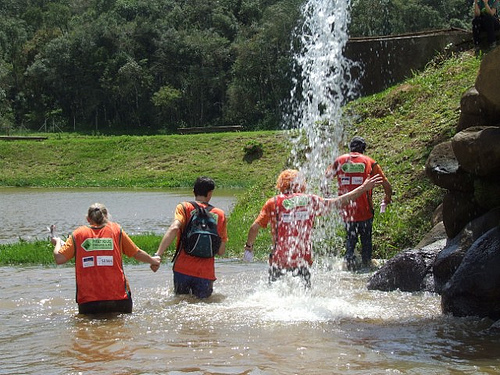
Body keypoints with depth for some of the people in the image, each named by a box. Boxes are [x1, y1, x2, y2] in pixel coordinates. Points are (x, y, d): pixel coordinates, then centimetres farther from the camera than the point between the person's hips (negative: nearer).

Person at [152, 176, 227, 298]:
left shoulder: (184, 207, 3)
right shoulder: (219, 214, 8)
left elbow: (174, 229, -16)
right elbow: (221, 251, 7)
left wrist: (158, 255, -22)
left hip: (183, 270, 0)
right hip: (206, 273, 0)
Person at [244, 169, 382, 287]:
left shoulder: (273, 202, 1)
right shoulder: (310, 200, 4)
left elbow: (255, 227, -4)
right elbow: (338, 202, 11)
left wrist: (249, 245, 13)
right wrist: (363, 188, 20)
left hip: (279, 259, -1)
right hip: (303, 258, 1)